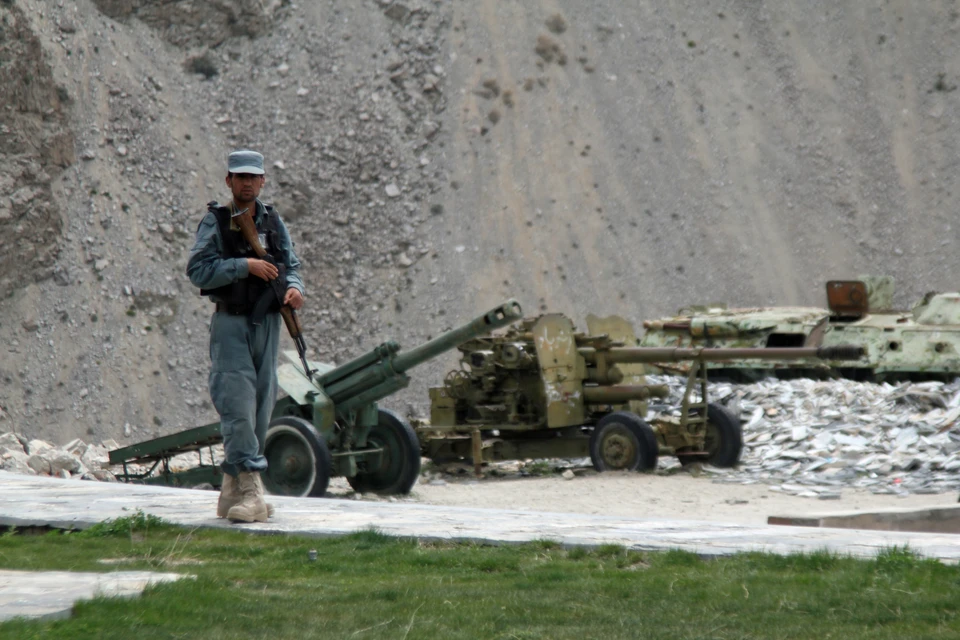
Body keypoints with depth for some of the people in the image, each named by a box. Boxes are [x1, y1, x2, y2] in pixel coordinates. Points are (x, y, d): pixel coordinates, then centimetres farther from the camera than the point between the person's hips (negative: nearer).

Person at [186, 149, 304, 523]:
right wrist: (245, 265, -19)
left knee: (261, 409, 6)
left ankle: (232, 491, 15)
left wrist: (294, 287, -8)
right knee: (238, 407, -13)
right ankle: (250, 490, -16)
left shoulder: (273, 221, 11)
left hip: (267, 324, 5)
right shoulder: (215, 221, -2)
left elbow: (291, 265, 14)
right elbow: (198, 270, -11)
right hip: (231, 325, -5)